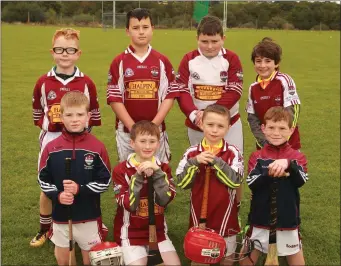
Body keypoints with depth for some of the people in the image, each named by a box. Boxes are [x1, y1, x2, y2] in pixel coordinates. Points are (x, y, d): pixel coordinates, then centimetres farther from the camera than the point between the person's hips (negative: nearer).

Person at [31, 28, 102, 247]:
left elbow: (94, 116, 4)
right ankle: (45, 229, 31)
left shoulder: (86, 83, -2)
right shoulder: (43, 82, 1)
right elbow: (37, 115, 8)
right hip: (51, 140, 1)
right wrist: (48, 123, -6)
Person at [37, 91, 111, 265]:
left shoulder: (97, 148, -9)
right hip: (60, 216, 2)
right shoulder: (51, 148, -5)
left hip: (89, 216, -1)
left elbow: (105, 181, -6)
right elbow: (42, 179, 2)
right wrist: (57, 195, -15)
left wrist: (80, 189, -19)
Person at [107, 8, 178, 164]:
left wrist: (154, 124, -12)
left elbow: (170, 95, -1)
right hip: (126, 130, 0)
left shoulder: (162, 61, 3)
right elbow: (114, 98, -4)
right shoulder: (119, 62, -1)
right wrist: (133, 127, -13)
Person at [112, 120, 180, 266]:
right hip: (131, 233, -3)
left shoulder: (163, 168, 2)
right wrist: (138, 177, -25)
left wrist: (157, 173, -23)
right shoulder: (121, 170, -8)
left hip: (158, 231, 3)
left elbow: (165, 200, -13)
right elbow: (129, 205, -17)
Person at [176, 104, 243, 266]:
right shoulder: (192, 153, -3)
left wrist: (216, 161, -24)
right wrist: (194, 162, -21)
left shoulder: (233, 153, -7)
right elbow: (182, 183, -8)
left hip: (224, 217, -1)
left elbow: (235, 181, -18)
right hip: (199, 216, 1)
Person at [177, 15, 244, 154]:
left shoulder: (231, 58, -6)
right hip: (196, 124, 2)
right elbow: (182, 91, -8)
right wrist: (194, 114, -26)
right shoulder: (189, 59, -2)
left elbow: (234, 92, -12)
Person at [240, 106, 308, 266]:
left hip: (288, 218, 0)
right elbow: (251, 183, -13)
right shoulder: (257, 156, -1)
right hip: (261, 218, 0)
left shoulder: (297, 156, -1)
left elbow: (300, 181, -18)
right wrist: (269, 174, -30)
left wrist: (289, 165, -36)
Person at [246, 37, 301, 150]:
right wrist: (264, 143, -10)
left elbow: (292, 114, -13)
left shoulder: (284, 81, -10)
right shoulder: (253, 88, 3)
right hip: (264, 147, 4)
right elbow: (252, 119, 3)